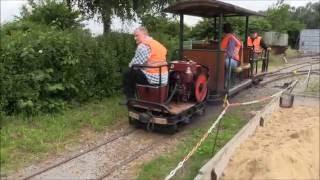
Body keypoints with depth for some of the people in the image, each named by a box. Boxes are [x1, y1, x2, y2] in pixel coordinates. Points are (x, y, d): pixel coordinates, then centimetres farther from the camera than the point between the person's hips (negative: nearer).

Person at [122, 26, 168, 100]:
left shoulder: (143, 45, -15)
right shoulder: (157, 44, 13)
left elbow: (135, 65, -15)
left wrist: (130, 64, 9)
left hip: (153, 78, -9)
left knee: (127, 75, 8)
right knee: (135, 72, 29)